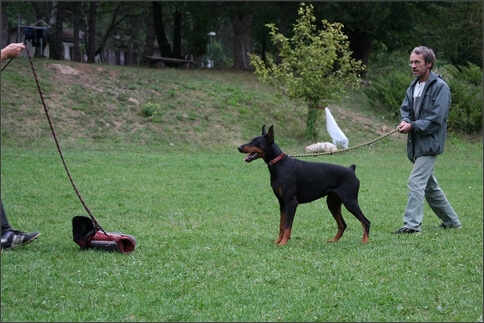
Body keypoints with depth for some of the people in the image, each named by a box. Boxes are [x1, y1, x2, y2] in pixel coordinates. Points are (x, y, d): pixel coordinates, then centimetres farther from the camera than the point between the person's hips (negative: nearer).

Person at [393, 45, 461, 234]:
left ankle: (412, 224, -17)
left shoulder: (440, 87, -13)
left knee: (415, 183, -16)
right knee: (430, 185, 16)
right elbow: (405, 108, 15)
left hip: (429, 143, -9)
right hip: (416, 144, 9)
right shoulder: (413, 86, 12)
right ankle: (451, 221, 29)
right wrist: (405, 121, -7)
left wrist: (413, 126, -18)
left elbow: (436, 119, -18)